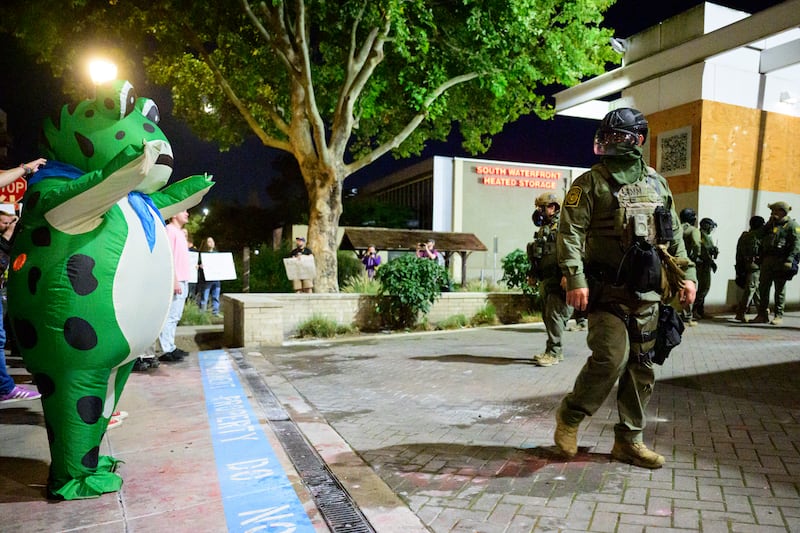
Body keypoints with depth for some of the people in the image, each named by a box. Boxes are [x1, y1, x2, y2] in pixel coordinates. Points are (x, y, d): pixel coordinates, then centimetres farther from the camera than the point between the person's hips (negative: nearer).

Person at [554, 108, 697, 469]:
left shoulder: (657, 184, 14)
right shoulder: (591, 183, -2)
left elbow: (674, 235, 19)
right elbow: (570, 233, -11)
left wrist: (686, 274, 11)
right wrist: (575, 280, -21)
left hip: (647, 293, 6)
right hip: (607, 290, -5)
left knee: (641, 366, 8)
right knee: (611, 357, -17)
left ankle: (628, 441, 21)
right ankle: (569, 416, 8)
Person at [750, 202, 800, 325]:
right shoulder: (772, 224, 20)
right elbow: (760, 235, 11)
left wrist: (789, 260, -20)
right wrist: (769, 223, 5)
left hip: (780, 260, -6)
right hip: (767, 259, 6)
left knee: (780, 289, 0)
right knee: (763, 287, 5)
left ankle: (778, 315, 7)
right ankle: (763, 315, 11)